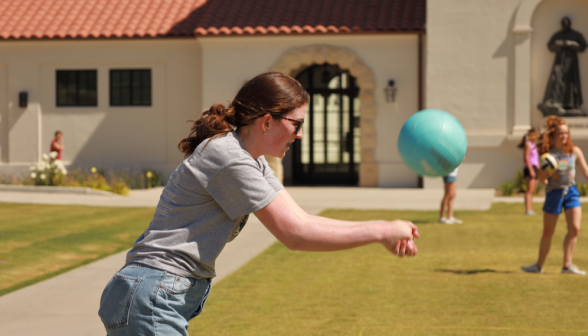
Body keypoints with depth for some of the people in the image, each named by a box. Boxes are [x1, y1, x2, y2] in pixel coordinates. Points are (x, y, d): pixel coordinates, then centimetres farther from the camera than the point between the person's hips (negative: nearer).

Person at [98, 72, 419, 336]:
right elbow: (295, 234, -19)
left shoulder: (253, 162, 14)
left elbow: (299, 219, 10)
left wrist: (385, 232, 2)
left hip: (174, 299, 10)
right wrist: (381, 231, -11)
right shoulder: (229, 158, -17)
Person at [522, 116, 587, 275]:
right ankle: (539, 265, 20)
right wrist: (546, 170, -22)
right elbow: (542, 180, -2)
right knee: (548, 232, 6)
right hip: (554, 192, -1)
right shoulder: (548, 153, -5)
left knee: (574, 228, -12)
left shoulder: (574, 151, -2)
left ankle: (567, 265, -3)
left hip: (571, 192, 1)